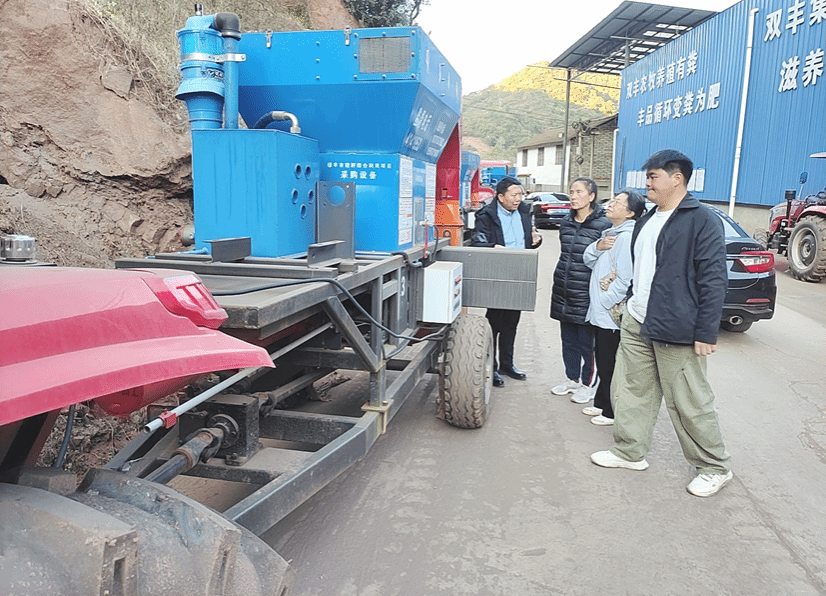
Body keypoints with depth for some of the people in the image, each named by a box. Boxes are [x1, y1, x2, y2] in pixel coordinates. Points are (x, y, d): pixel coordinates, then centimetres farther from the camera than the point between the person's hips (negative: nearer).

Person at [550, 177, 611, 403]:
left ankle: (588, 384, 17)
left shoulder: (603, 225, -9)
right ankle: (572, 379, 29)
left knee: (586, 341, 2)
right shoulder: (566, 222, 11)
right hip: (563, 291, 6)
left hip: (585, 293, -6)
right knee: (568, 339, 14)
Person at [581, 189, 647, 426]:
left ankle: (613, 412, 14)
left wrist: (606, 302, -15)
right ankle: (601, 403, 31)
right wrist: (598, 246, -6)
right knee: (603, 362, 18)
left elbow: (625, 279, -23)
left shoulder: (627, 237, -18)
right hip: (599, 311, 9)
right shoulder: (610, 233, 14)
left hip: (612, 314, -9)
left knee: (611, 365, 2)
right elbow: (588, 259, 15)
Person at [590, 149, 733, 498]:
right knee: (631, 390, 13)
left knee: (690, 403, 2)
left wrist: (706, 333, -18)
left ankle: (715, 468, 20)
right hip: (636, 324, 8)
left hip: (676, 331, -8)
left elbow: (714, 280, -15)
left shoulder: (702, 220, -11)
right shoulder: (647, 220, 15)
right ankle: (630, 452, 29)